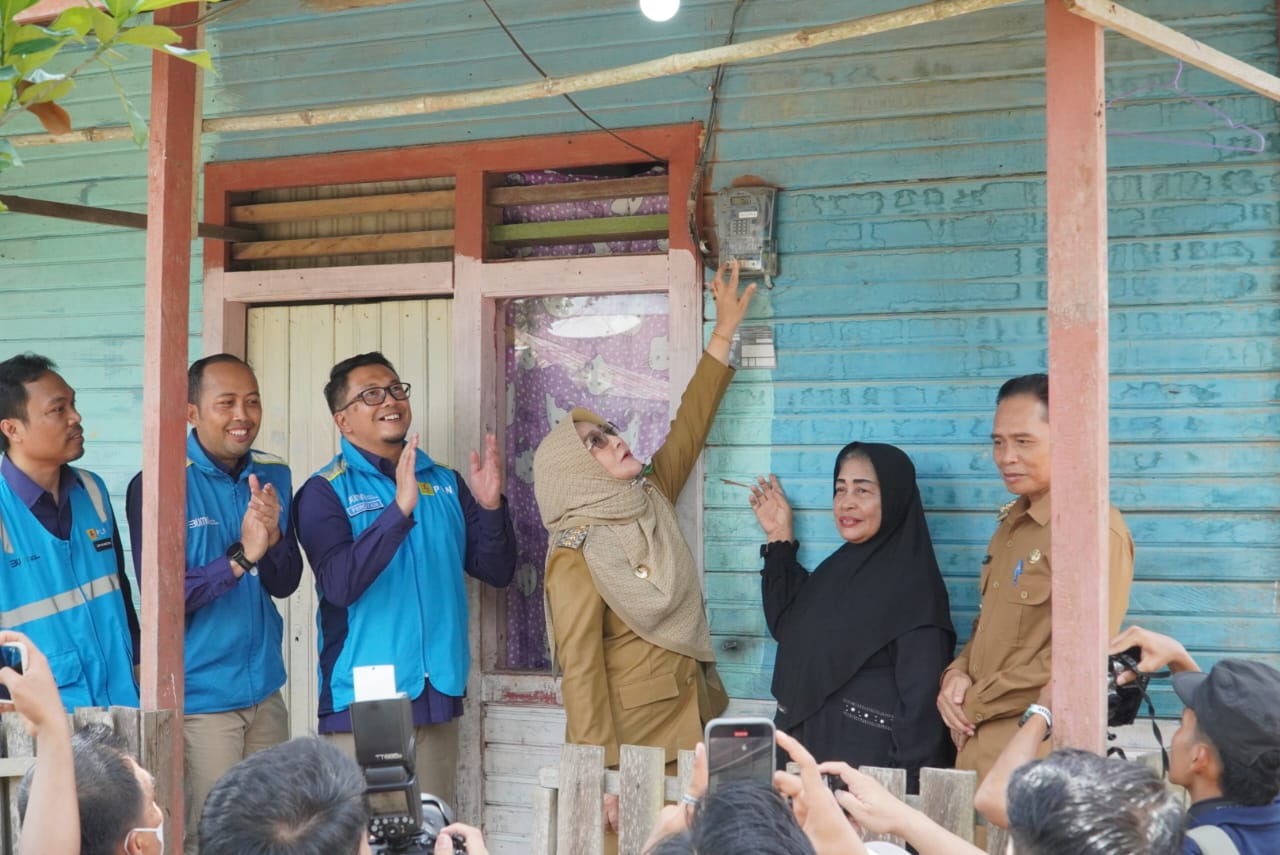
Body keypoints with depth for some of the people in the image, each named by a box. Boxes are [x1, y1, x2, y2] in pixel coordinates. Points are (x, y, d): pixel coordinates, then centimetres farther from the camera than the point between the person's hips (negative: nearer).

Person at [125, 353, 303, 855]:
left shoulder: (273, 476, 4)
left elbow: (285, 584, 2)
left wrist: (271, 538, -20)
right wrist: (241, 556, -28)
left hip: (264, 690, 5)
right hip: (200, 695, -5)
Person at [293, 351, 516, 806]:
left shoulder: (445, 483, 10)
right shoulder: (325, 491, -3)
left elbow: (498, 571, 9)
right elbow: (339, 584, -18)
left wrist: (490, 506, -9)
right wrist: (399, 508, -27)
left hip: (438, 698, 5)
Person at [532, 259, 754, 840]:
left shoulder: (652, 504, 6)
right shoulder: (577, 556, -13)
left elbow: (689, 426, 13)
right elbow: (579, 669, -16)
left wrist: (724, 332, 13)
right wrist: (602, 778, -21)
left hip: (685, 729, 7)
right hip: (626, 745, -7)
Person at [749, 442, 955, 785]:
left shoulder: (913, 583, -13)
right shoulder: (840, 566, 9)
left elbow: (921, 693, -16)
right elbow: (789, 628, 19)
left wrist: (909, 781, -21)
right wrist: (780, 541, 17)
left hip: (869, 758, -7)